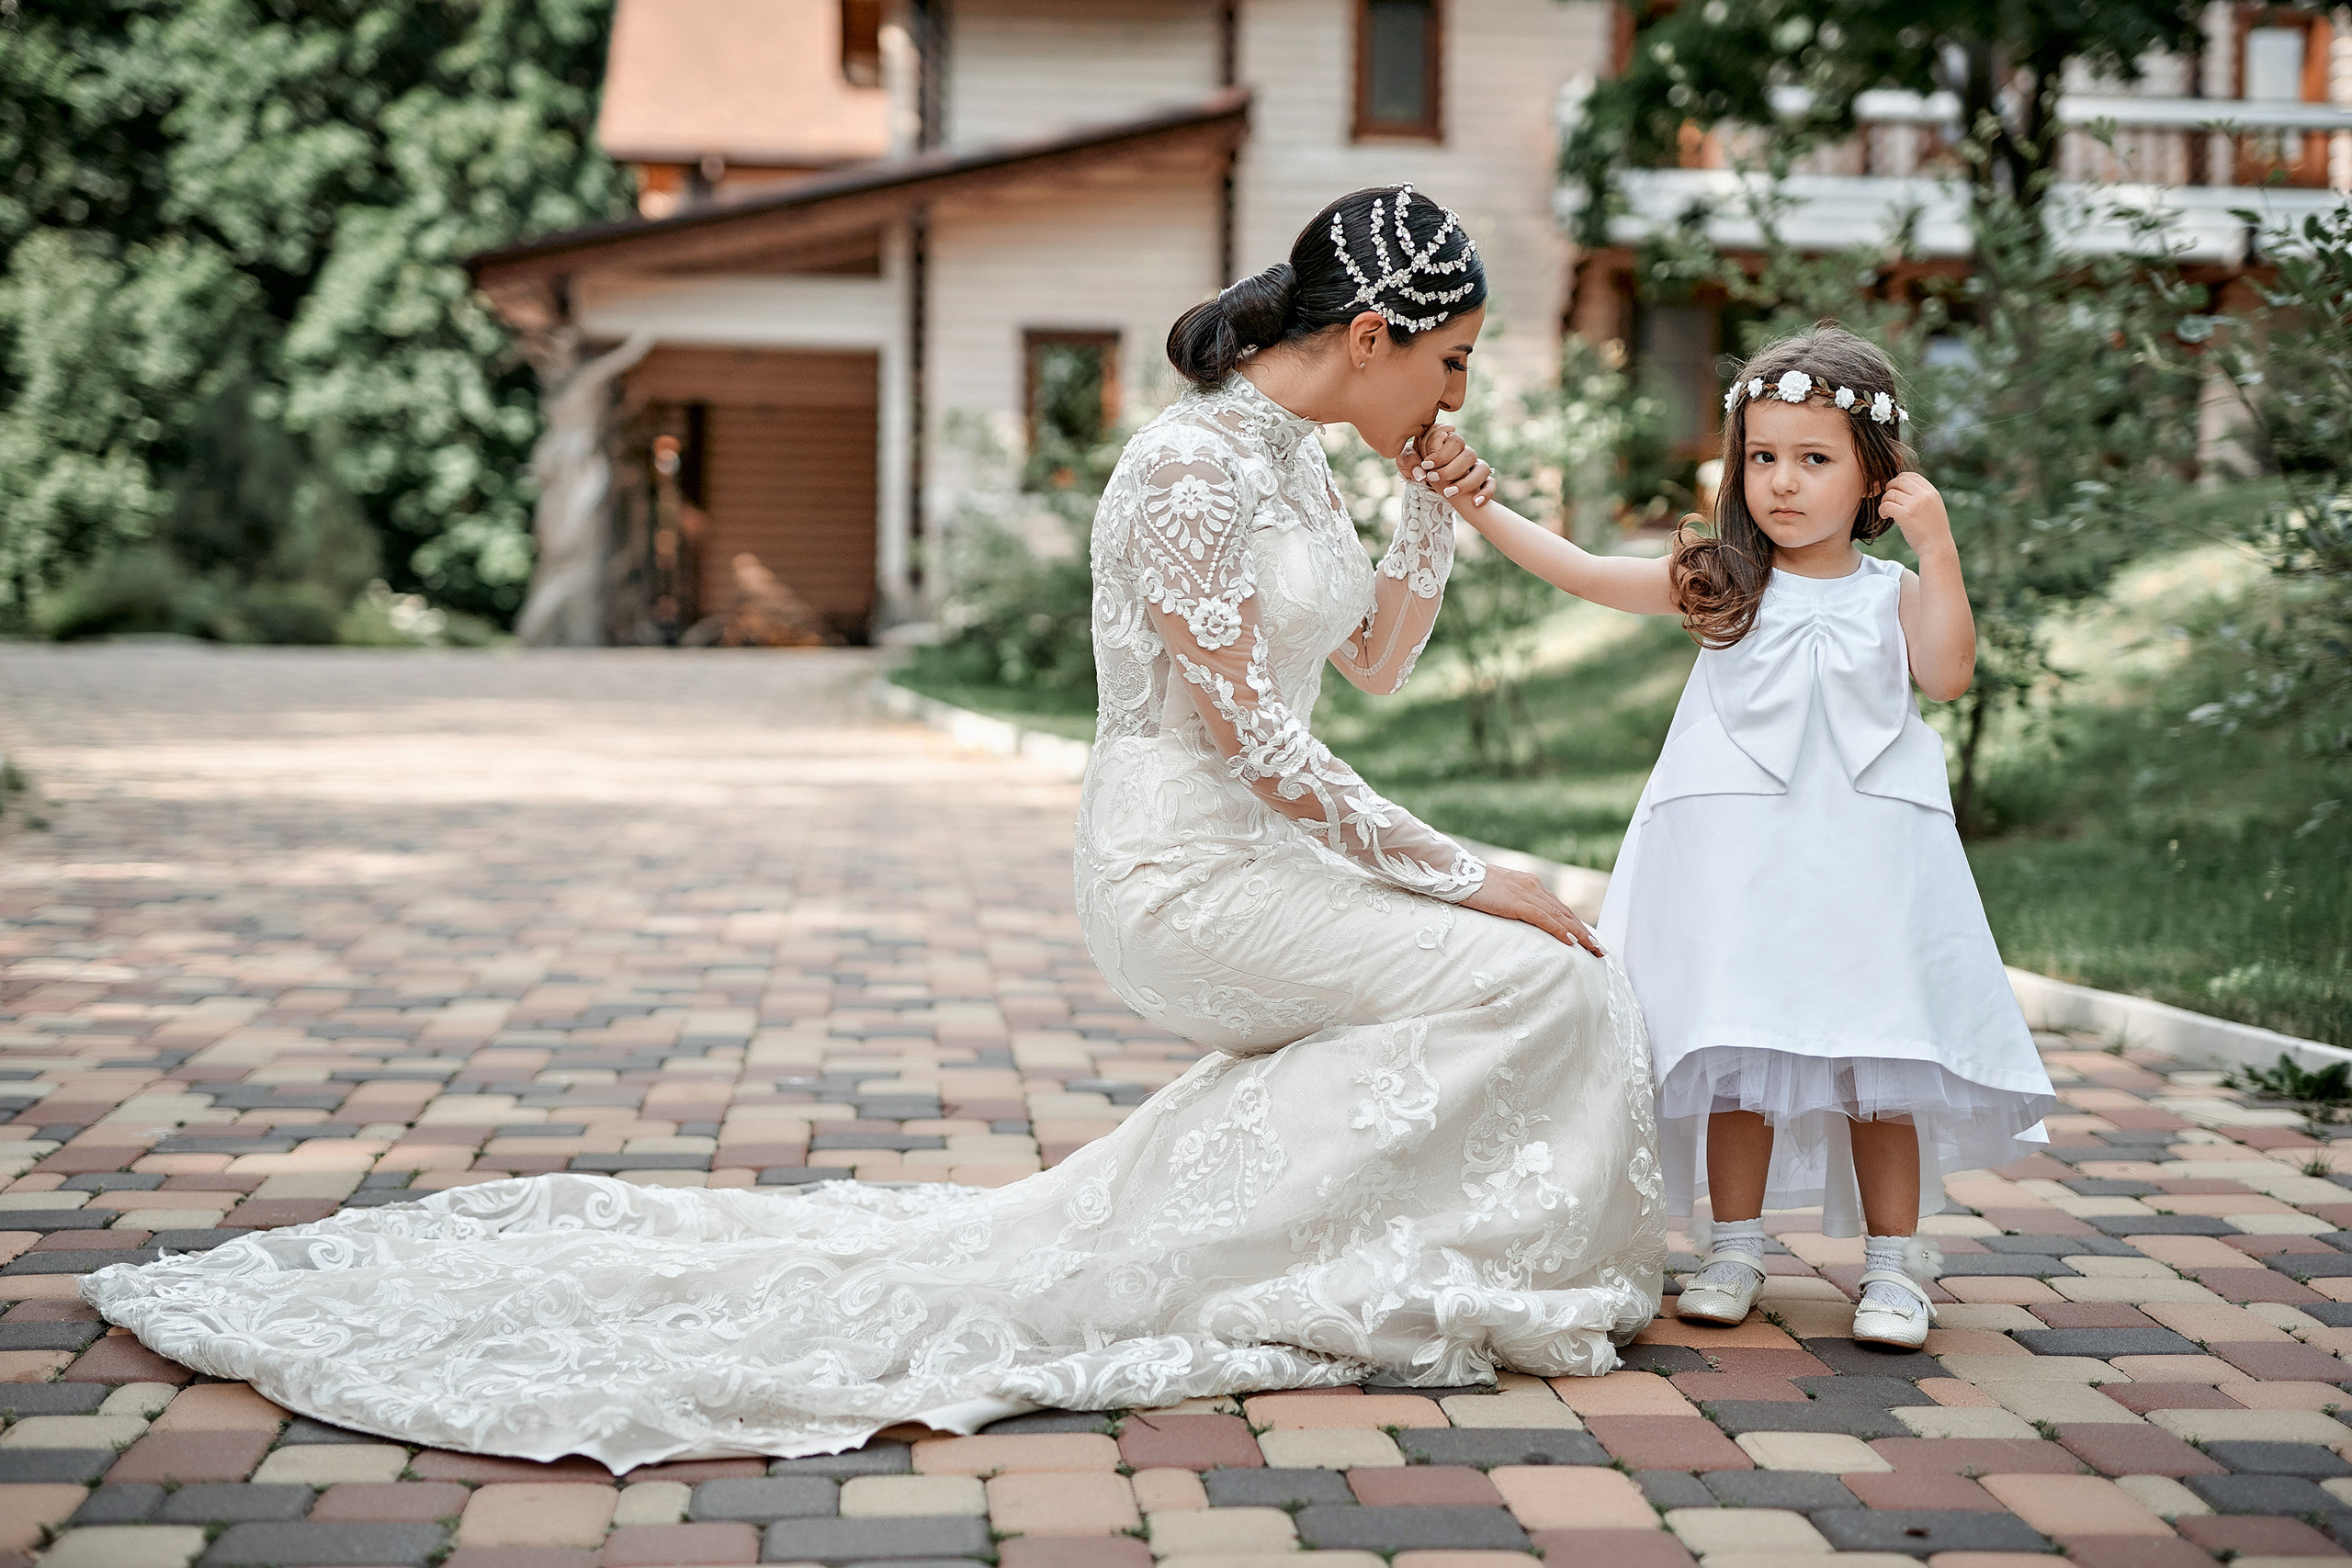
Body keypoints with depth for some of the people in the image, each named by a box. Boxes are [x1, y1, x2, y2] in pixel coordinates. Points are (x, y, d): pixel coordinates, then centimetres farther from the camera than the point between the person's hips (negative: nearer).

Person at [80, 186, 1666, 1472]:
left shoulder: (1294, 459, 11)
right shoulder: (1190, 462, -19)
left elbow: (1381, 661, 22)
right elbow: (1266, 751, -22)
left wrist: (1435, 520, 5)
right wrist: (1470, 877, -16)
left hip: (1253, 856, 10)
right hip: (1181, 868, -10)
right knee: (1535, 986, -14)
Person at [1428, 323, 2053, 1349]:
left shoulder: (1889, 594, 6)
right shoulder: (1721, 582, 6)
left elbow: (1947, 676, -10)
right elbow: (1584, 574, 3)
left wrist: (1937, 548, -13)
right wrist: (1477, 504, -4)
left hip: (1862, 863, 0)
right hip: (1737, 862, 0)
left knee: (1878, 1063, 1)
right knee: (1738, 1057, 4)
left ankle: (1893, 1263, 11)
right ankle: (1735, 1251, 17)